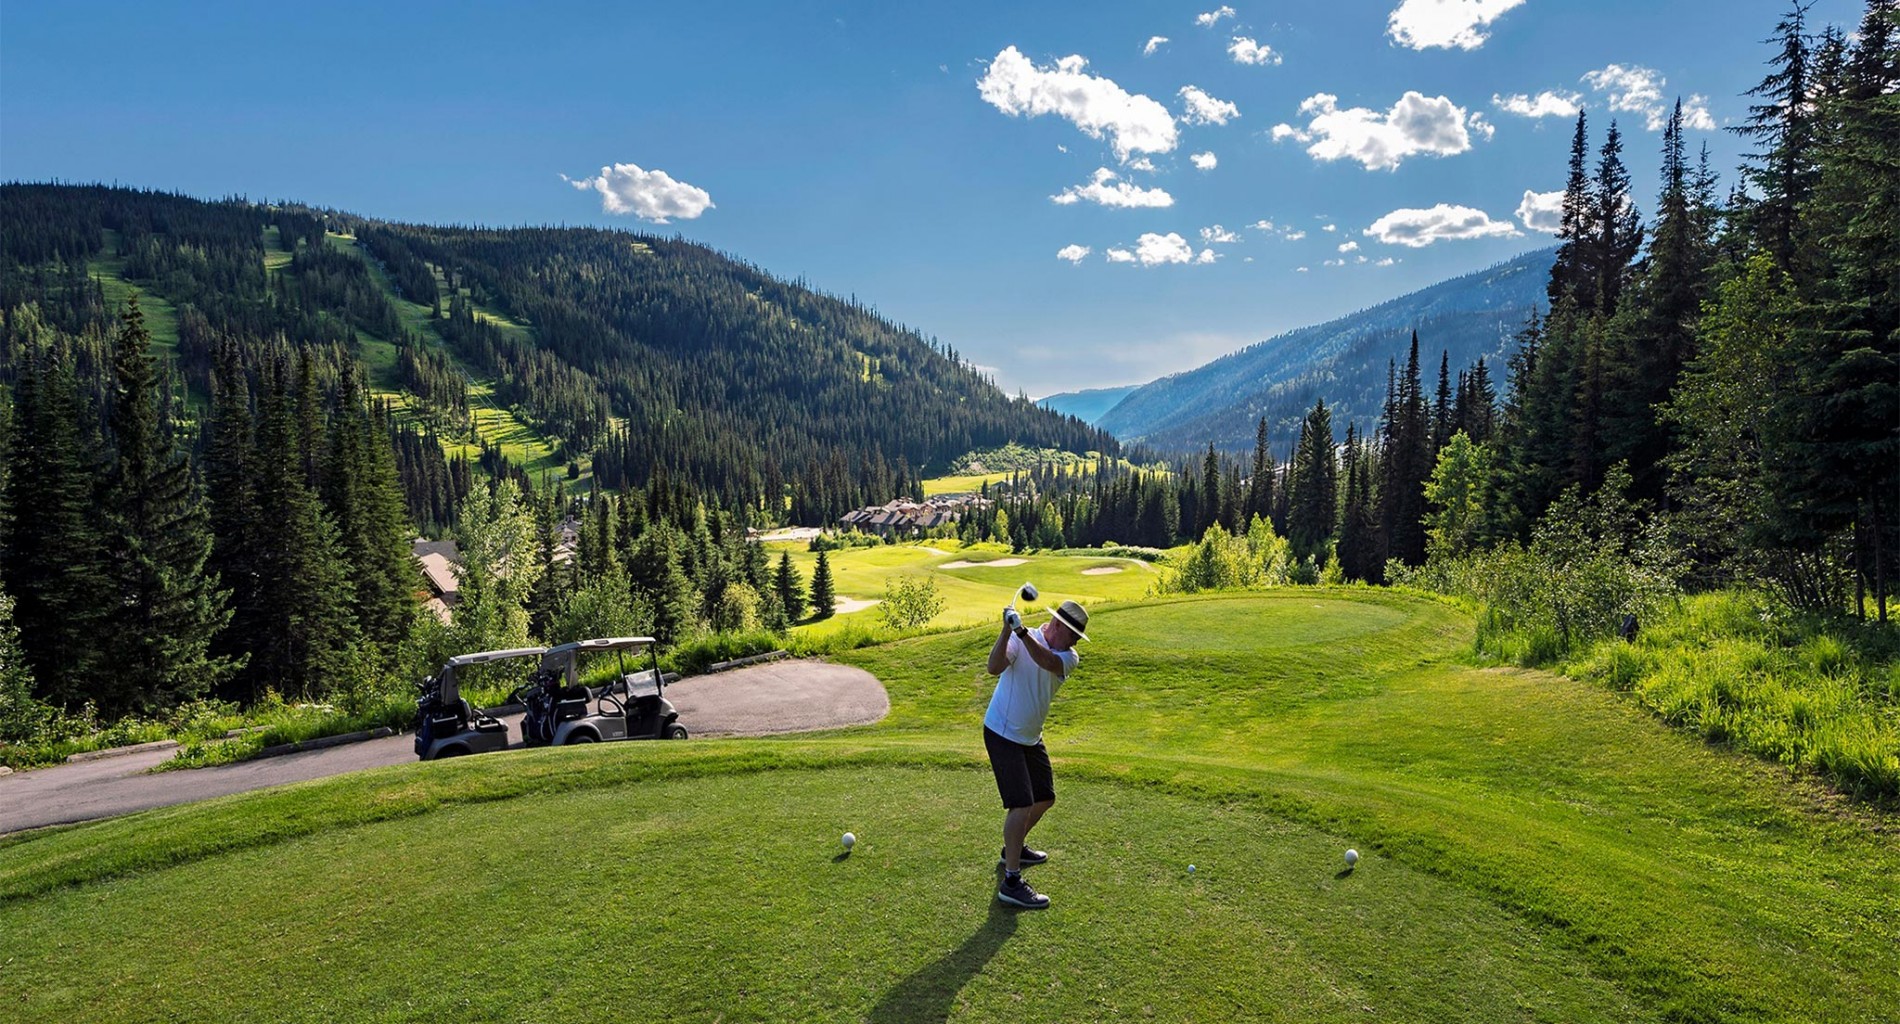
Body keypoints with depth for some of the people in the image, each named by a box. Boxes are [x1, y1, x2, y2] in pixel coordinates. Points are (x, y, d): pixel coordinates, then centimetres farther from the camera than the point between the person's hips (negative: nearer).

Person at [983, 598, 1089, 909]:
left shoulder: (1069, 658, -4)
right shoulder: (1018, 640, -17)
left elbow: (1047, 661, -27)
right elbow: (995, 668, -33)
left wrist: (1023, 633, -44)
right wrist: (1007, 631, -46)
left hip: (1031, 738, 7)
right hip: (1002, 734, -7)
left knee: (1045, 798, 19)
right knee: (1022, 804, -15)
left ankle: (1014, 847, 43)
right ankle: (1011, 882, -7)